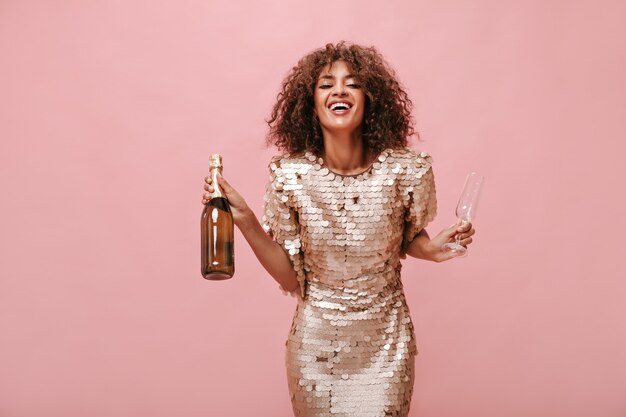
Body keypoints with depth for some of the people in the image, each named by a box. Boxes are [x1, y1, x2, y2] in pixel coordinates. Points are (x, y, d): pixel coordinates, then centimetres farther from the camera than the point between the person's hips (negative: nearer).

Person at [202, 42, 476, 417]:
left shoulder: (405, 171, -16)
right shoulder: (289, 175, -15)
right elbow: (290, 277, -9)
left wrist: (431, 248, -16)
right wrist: (245, 220, -20)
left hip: (385, 342, 0)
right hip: (316, 344, 1)